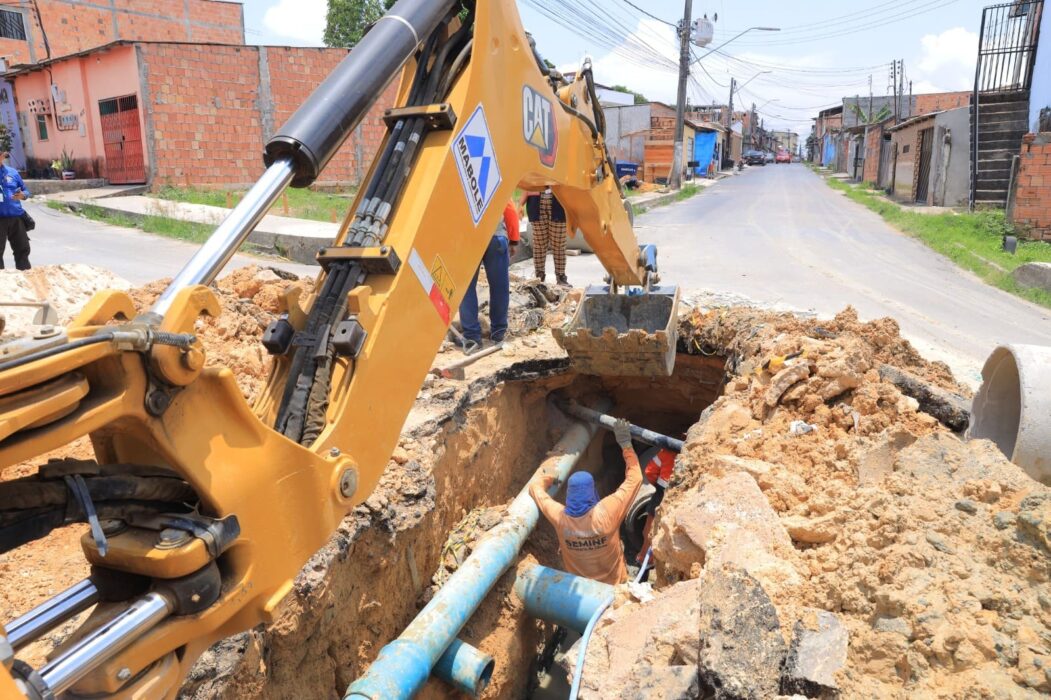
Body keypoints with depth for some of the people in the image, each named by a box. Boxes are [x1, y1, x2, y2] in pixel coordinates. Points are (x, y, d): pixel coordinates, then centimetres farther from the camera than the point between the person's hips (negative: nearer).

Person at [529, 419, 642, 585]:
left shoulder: (560, 517, -24)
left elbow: (535, 486, -7)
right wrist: (625, 444, -13)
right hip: (613, 585, -2)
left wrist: (552, 478, 9)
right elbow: (634, 478, -19)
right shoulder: (606, 512, -31)